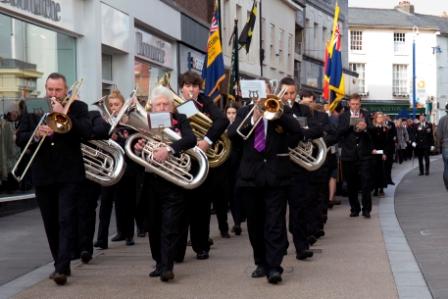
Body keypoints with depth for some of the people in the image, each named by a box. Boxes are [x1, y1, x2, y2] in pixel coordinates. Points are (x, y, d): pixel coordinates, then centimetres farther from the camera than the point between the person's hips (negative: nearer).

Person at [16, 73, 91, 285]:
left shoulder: (78, 107, 0)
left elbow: (87, 132, -14)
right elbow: (19, 139, 2)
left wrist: (64, 113, -21)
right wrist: (36, 135, -18)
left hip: (69, 176, -3)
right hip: (43, 176, 3)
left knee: (66, 220, -10)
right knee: (50, 224, 10)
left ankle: (62, 268, -14)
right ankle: (60, 264, 21)